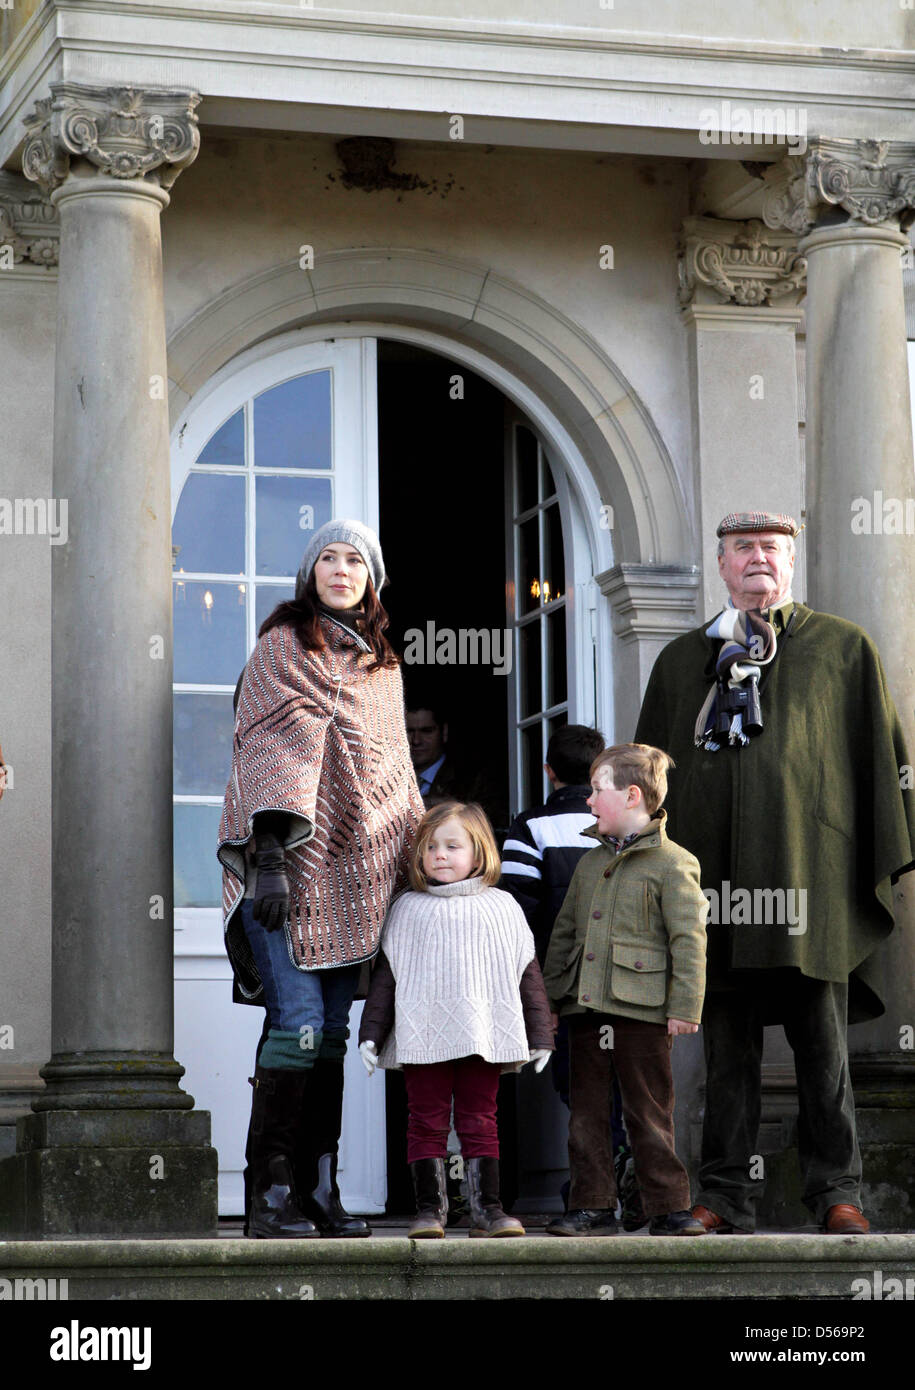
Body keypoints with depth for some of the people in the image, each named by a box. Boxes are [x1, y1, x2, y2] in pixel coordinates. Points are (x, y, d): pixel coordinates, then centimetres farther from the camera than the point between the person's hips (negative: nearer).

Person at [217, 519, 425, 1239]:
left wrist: (419, 857, 19)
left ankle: (319, 1189, 6)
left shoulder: (383, 664, 21)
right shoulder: (284, 646, 1)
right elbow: (268, 751, -8)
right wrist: (269, 855, -18)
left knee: (333, 1029, 4)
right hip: (290, 857, -6)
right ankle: (271, 1194, -13)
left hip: (356, 869, 6)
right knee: (299, 1019, -15)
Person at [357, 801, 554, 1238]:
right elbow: (385, 974, 9)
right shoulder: (408, 910, 9)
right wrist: (371, 1033, 3)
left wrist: (540, 1035, 8)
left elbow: (528, 974, 11)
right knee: (427, 1121, 0)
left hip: (484, 1037, 0)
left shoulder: (502, 908, 10)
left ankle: (487, 1208, 7)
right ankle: (430, 1209, 4)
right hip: (422, 1036, 0)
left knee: (479, 1120, 3)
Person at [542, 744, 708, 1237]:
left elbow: (688, 939, -8)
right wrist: (550, 999, 17)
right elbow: (564, 933, 21)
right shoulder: (590, 863, 16)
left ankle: (668, 1207, 5)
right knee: (586, 1112, 6)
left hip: (641, 1010, -6)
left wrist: (684, 1007, -13)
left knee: (649, 1115, -2)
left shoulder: (672, 864, -5)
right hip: (586, 1008, 6)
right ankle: (592, 1206, 11)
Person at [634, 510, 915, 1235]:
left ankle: (836, 1189, 2)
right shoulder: (681, 660, 19)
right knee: (728, 1040, 3)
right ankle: (728, 1195, 6)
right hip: (716, 872, 2)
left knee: (822, 1039, -3)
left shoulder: (845, 649, 11)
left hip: (809, 868, -2)